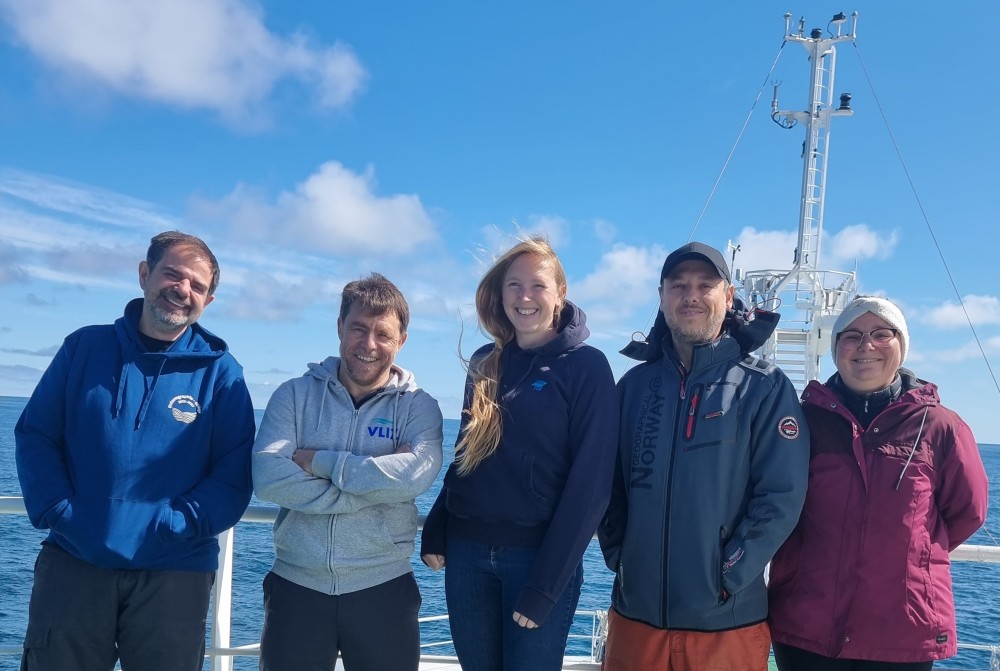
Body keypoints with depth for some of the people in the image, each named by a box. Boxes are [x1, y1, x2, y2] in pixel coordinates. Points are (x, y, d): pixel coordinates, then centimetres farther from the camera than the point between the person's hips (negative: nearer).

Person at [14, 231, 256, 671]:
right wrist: (57, 511, -7)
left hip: (173, 573, -1)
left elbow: (234, 475, -4)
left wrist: (174, 526, -14)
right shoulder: (84, 348, 5)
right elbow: (34, 436, 5)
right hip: (73, 562, 2)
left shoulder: (219, 371, -1)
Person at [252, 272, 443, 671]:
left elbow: (414, 475, -21)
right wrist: (375, 487, -17)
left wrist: (318, 461, -15)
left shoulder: (418, 407, -2)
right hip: (296, 586, 1)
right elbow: (268, 478, -15)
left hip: (383, 589, 0)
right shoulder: (295, 395, 0)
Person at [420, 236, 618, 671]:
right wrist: (435, 532, 5)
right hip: (467, 552, 5)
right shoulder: (485, 363, 9)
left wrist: (546, 582, -16)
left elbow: (590, 482, -12)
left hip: (538, 554, -4)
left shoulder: (586, 366, -6)